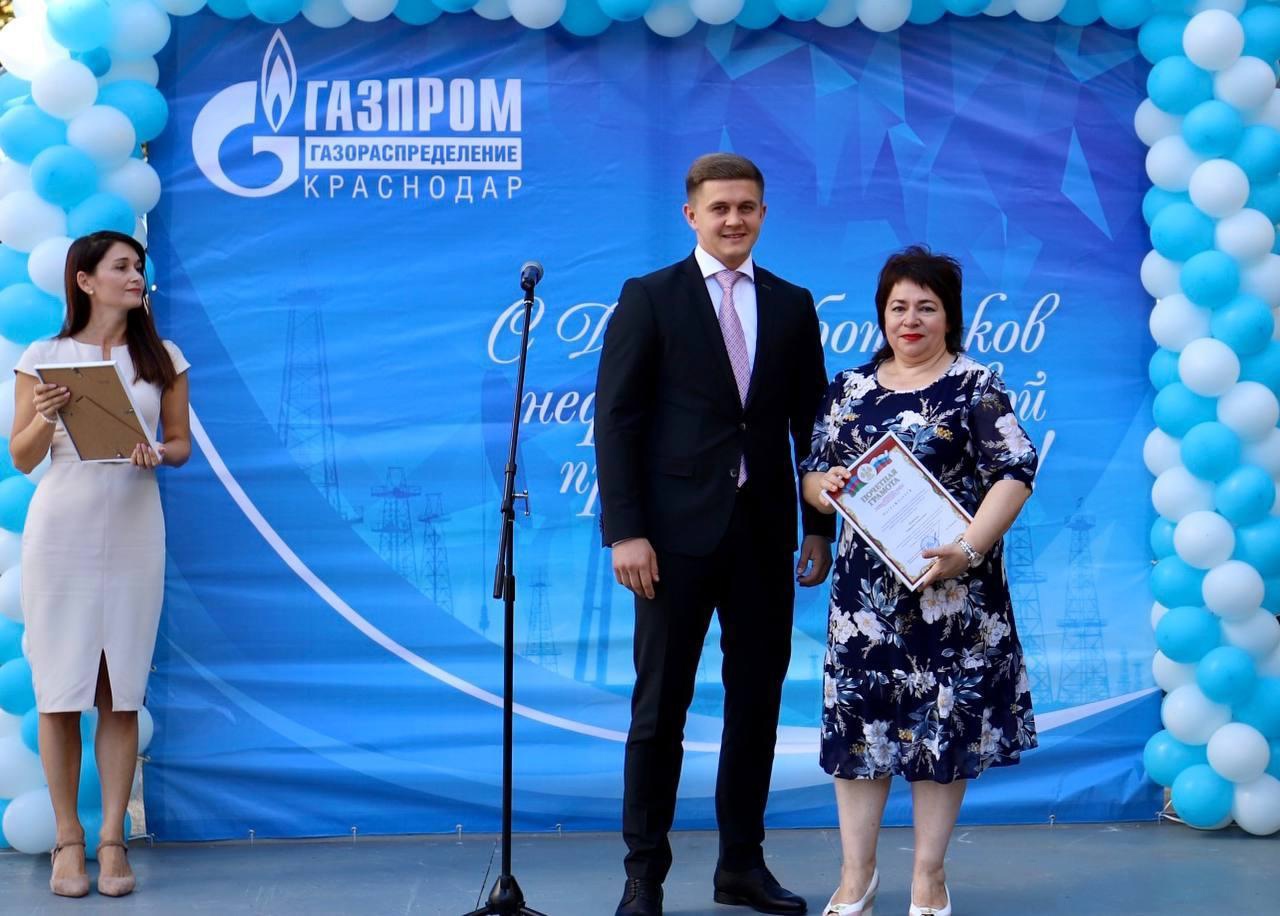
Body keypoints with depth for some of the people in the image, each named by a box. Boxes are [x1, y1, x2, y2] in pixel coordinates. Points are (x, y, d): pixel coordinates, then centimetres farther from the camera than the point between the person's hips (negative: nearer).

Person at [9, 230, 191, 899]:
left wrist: (157, 455, -9)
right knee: (58, 691, -1)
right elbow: (21, 459, 6)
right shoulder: (44, 357, 4)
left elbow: (180, 441, 13)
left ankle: (113, 838, 6)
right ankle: (68, 838, 8)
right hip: (60, 534, -1)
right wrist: (45, 418, -14)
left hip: (132, 534, 1)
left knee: (120, 693, 0)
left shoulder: (162, 359, 9)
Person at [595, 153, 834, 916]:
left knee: (758, 700, 9)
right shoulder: (649, 299, -1)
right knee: (661, 706, 2)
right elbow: (617, 420, -6)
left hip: (764, 532, 4)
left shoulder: (792, 305, 10)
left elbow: (812, 422, 12)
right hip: (678, 530, -4)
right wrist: (625, 530, -12)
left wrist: (820, 528, 8)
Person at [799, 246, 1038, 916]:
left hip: (950, 585, -3)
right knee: (858, 715, 3)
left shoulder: (976, 386, -2)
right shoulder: (850, 388, 10)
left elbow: (1015, 473, -10)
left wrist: (969, 548, -22)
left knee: (944, 720, 2)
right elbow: (814, 476, 12)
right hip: (866, 585, 3)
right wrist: (825, 484, -13)